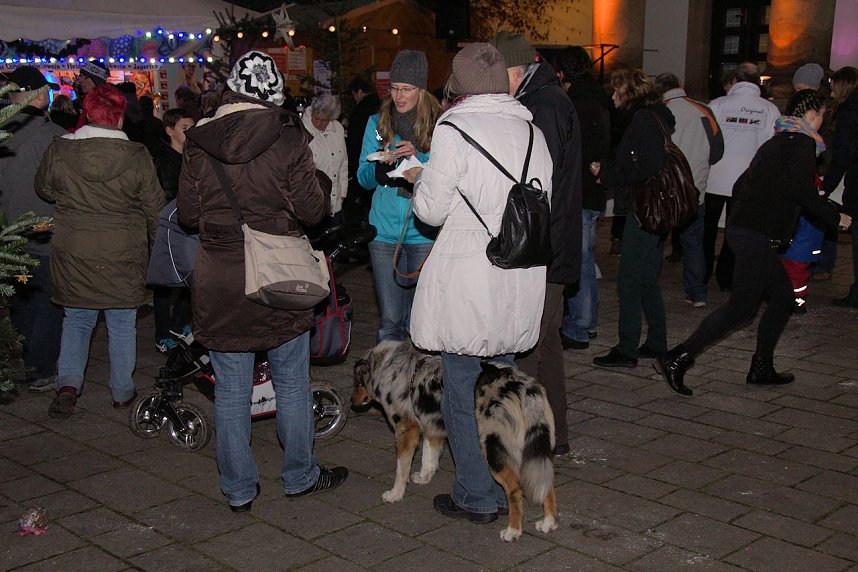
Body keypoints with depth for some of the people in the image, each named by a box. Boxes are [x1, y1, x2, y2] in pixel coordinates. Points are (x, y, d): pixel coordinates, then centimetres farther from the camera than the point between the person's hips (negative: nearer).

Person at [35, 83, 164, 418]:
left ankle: (68, 383, 3)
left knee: (76, 319, 17)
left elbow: (43, 189, 11)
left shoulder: (58, 151, -7)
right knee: (122, 325, 12)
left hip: (72, 252, 1)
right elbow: (154, 209, -4)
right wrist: (156, 244, 12)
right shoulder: (137, 157, -11)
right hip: (123, 256, -1)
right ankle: (122, 393, 21)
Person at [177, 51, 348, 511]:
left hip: (217, 280, 2)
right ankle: (299, 475, 27)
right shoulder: (287, 138, -9)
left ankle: (238, 489, 20)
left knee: (231, 390, 11)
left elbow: (187, 214, 3)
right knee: (292, 384, 14)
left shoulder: (198, 142, -2)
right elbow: (312, 210, -8)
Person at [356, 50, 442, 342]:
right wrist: (379, 166, -13)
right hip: (384, 232, 2)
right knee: (389, 320, 5)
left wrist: (419, 158, -19)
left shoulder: (439, 126, 0)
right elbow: (363, 178, 8)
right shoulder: (377, 123, 7)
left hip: (424, 233, -2)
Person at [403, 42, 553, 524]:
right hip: (520, 281, 6)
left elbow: (432, 210, -8)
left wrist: (421, 180, 11)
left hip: (467, 280, -6)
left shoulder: (454, 129, -11)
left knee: (461, 390, 6)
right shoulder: (532, 131, 7)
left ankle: (477, 497, 13)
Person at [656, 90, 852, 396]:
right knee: (741, 307, -8)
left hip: (741, 228, 10)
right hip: (758, 235, -10)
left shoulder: (776, 142, 21)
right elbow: (804, 193, -16)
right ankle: (678, 359, -11)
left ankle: (762, 368, 21)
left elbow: (741, 186, 22)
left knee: (782, 297, 16)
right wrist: (836, 217, -4)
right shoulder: (802, 143, -7)